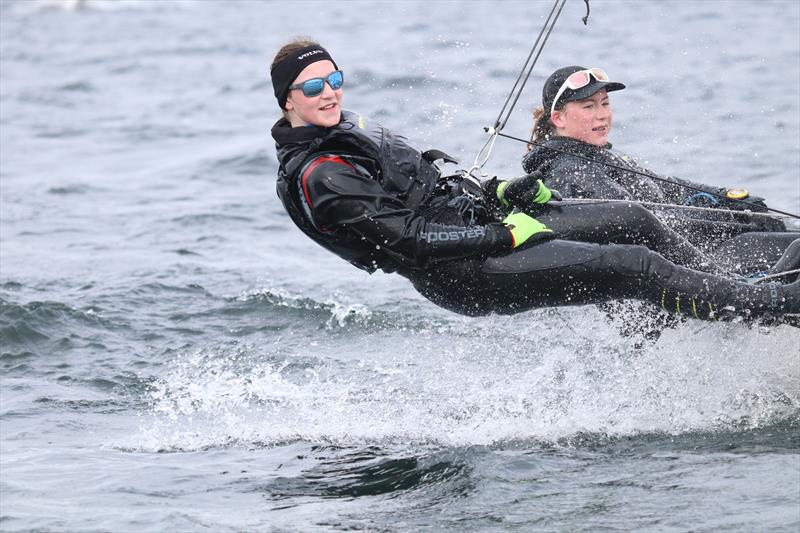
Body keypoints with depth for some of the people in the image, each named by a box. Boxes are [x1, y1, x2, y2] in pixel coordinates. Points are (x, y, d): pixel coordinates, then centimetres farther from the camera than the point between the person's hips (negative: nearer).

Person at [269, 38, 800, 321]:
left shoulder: (346, 126, 14)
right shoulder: (315, 178, -18)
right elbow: (407, 237, -23)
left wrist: (496, 192, 9)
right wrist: (504, 234, -19)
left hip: (477, 219, 10)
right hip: (466, 273, -10)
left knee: (632, 221, 7)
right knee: (631, 267, -15)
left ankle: (728, 290, 18)